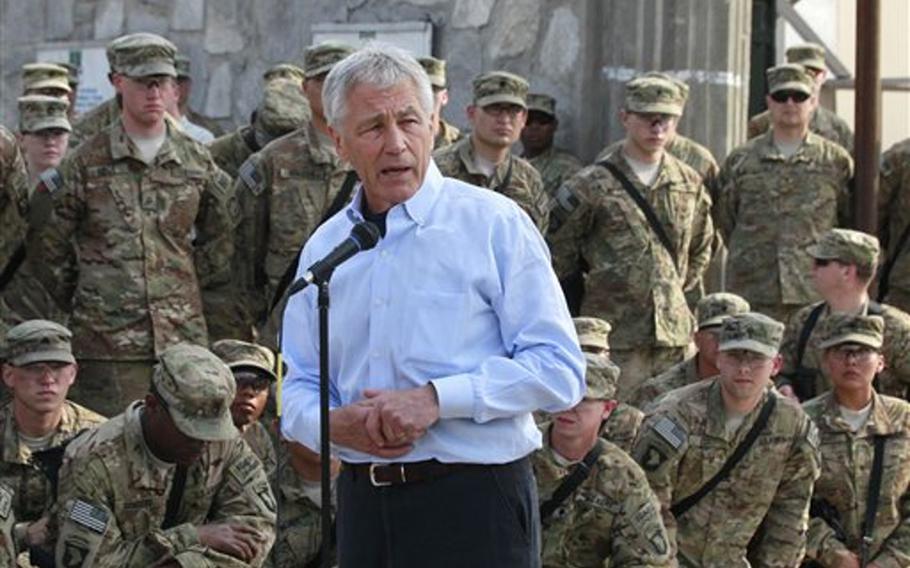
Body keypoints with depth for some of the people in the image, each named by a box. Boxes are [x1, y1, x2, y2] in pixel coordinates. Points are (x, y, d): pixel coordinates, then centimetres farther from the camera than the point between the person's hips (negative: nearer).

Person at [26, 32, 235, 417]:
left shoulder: (196, 161, 11)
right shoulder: (86, 163, 2)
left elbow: (221, 238, 23)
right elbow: (45, 246, 7)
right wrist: (77, 299, 6)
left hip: (184, 337, 3)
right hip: (107, 343, -3)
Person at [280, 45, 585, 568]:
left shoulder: (494, 224, -3)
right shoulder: (324, 248, 12)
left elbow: (559, 368, -9)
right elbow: (300, 389, 15)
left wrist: (437, 399, -18)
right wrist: (337, 424, -9)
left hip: (474, 500, -4)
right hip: (364, 501, 5)